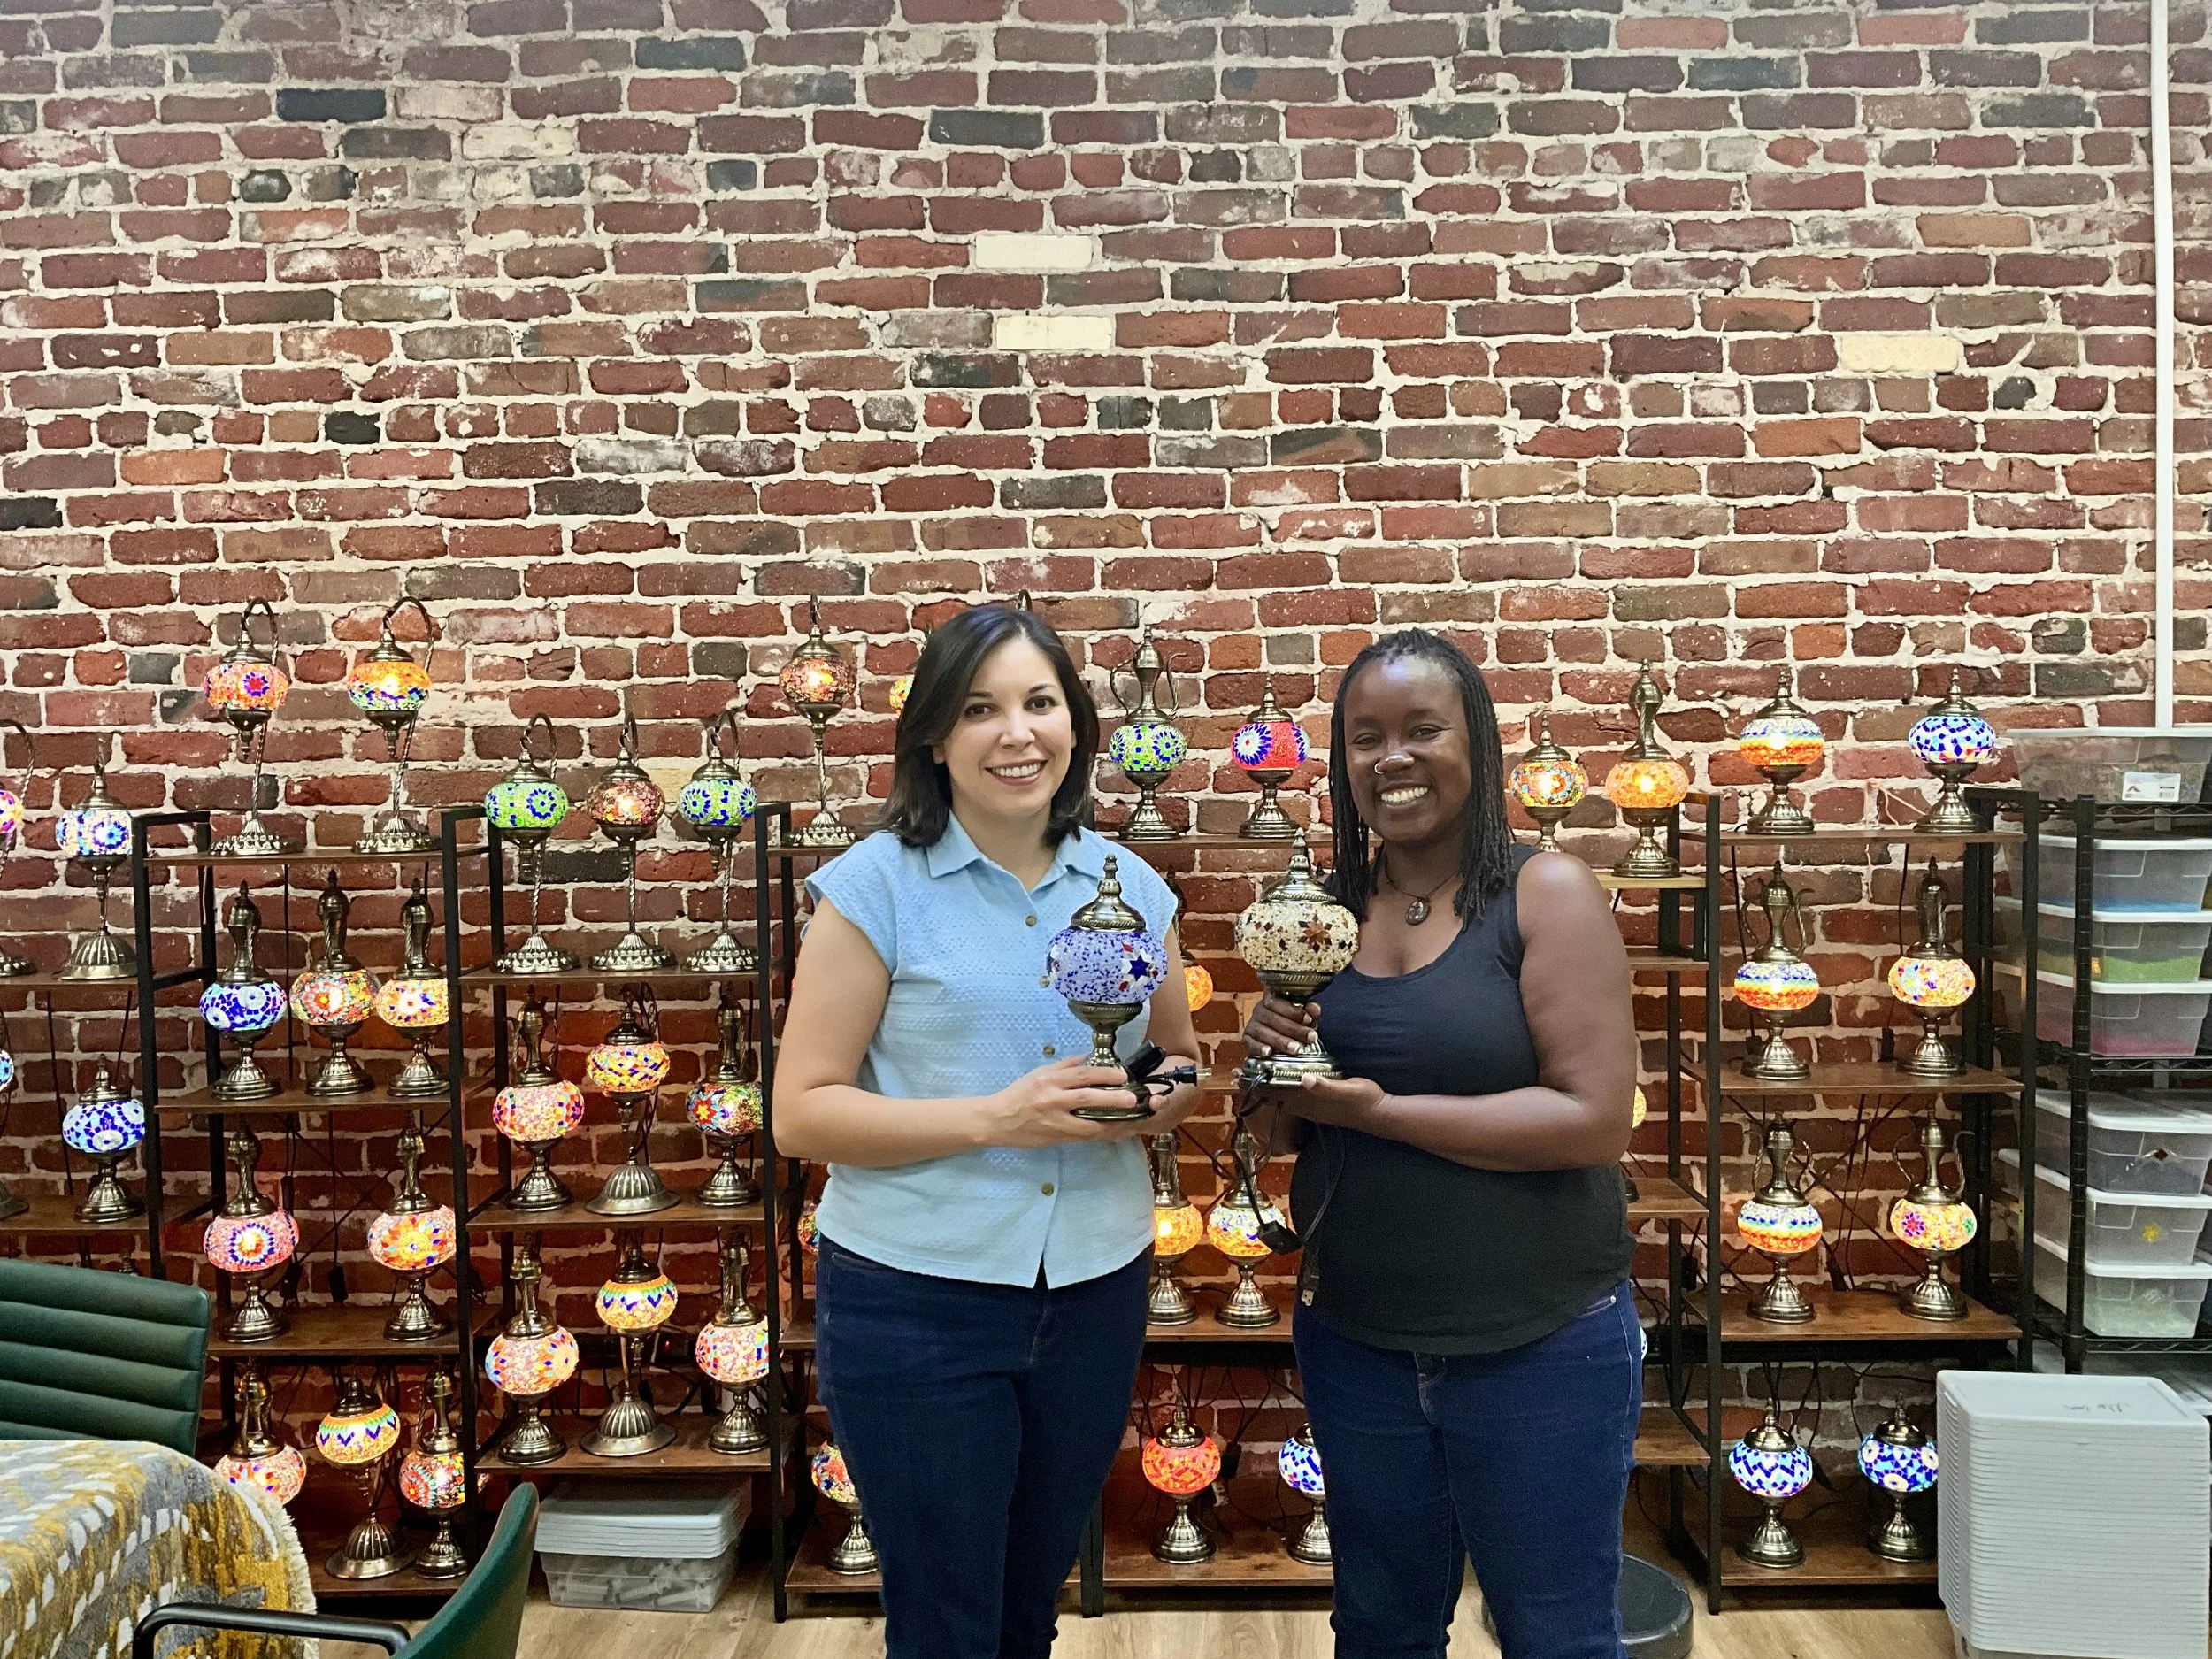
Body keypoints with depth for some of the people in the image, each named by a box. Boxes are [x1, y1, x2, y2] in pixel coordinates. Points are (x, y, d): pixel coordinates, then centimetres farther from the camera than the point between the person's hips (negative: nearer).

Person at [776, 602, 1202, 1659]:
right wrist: (995, 1116, -24)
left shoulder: (1130, 888, 2)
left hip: (1095, 1297, 4)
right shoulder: (874, 886, -11)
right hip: (912, 1306, -4)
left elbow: (1182, 1062, 14)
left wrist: (1160, 1098, -10)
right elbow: (802, 1113, -13)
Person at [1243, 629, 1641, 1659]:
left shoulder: (1547, 895, -11)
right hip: (1355, 1345, 4)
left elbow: (1596, 1118, -20)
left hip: (1541, 1351, -4)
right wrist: (1271, 1060, -12)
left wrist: (1378, 1109, -21)